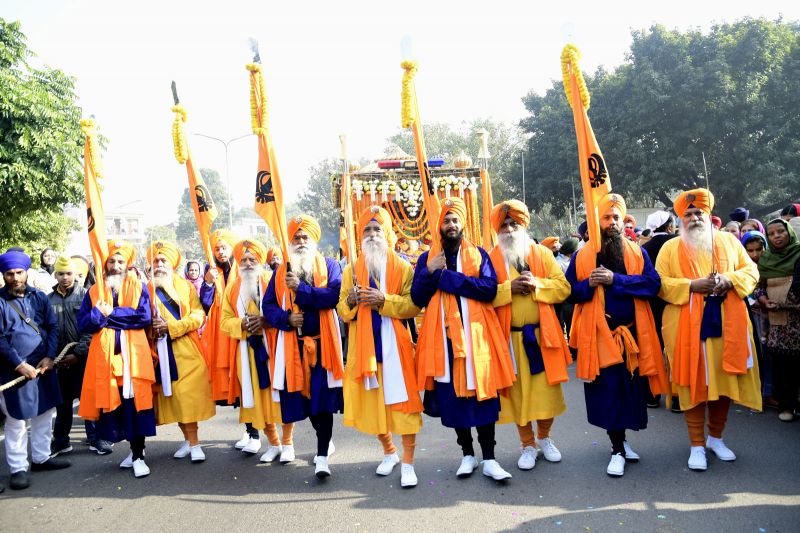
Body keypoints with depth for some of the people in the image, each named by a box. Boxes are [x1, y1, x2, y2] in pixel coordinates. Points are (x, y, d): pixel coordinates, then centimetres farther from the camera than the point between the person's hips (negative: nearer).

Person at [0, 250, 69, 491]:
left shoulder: (39, 297, 5)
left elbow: (53, 327, 4)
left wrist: (49, 357, -8)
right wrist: (19, 364, -14)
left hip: (44, 366, 4)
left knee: (45, 413, 13)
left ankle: (41, 457, 28)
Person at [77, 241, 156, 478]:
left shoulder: (138, 287, 6)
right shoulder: (94, 291, 13)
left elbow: (145, 317, -9)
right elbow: (83, 324, 5)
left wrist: (111, 313, -8)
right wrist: (99, 313, -13)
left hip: (133, 353, -3)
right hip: (105, 355, 3)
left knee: (135, 401, -7)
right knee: (113, 401, 4)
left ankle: (138, 455, 0)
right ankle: (135, 449, 19)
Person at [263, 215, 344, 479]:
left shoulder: (329, 265, 4)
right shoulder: (281, 271, 12)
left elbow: (333, 295, -14)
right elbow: (268, 306, 7)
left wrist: (300, 288, -19)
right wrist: (286, 318, -11)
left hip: (322, 342, -3)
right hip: (294, 345, 3)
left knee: (322, 398, -6)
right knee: (304, 397, 10)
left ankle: (322, 456, 0)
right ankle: (326, 441, 33)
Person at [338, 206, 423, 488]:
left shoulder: (403, 268, 2)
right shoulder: (351, 270, 11)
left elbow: (414, 305, -6)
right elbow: (342, 311, 10)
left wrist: (385, 300, -19)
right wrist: (350, 301, -12)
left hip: (395, 345, -3)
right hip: (364, 346, 3)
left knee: (402, 401, -4)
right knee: (372, 401, 9)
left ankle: (408, 463, 6)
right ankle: (389, 452, 30)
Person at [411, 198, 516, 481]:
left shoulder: (478, 254, 7)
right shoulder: (427, 258, 11)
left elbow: (490, 288, -9)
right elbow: (417, 298, 3)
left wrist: (447, 276, -13)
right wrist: (430, 272, -12)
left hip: (476, 335, -1)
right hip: (443, 336, 1)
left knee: (482, 395, 0)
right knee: (453, 396, 6)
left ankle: (489, 459, 9)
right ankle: (467, 454, 21)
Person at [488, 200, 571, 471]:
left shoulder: (542, 253, 6)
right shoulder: (491, 259, 2)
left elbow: (563, 287, 0)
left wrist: (536, 283, -15)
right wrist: (509, 287, -17)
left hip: (542, 334, 1)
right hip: (510, 337, -1)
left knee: (547, 388, 8)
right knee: (518, 391, 6)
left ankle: (544, 439, 30)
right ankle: (528, 445, 23)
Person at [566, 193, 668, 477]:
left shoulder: (637, 252, 7)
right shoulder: (582, 255, 5)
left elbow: (653, 284, -7)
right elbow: (570, 291, 4)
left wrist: (615, 279, -17)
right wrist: (589, 283, -16)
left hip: (630, 334, 2)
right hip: (598, 335, -2)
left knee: (629, 388, 9)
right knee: (608, 390, -2)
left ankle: (619, 441, 30)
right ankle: (618, 449, 11)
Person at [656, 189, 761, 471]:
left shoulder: (729, 241, 12)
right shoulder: (671, 248, 4)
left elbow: (750, 270, 10)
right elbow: (660, 284, -2)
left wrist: (728, 280, -10)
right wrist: (692, 285, -16)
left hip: (727, 324, 3)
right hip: (688, 328, -3)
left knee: (725, 381, 9)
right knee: (694, 383, 0)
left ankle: (716, 438, 28)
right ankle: (697, 445, 11)